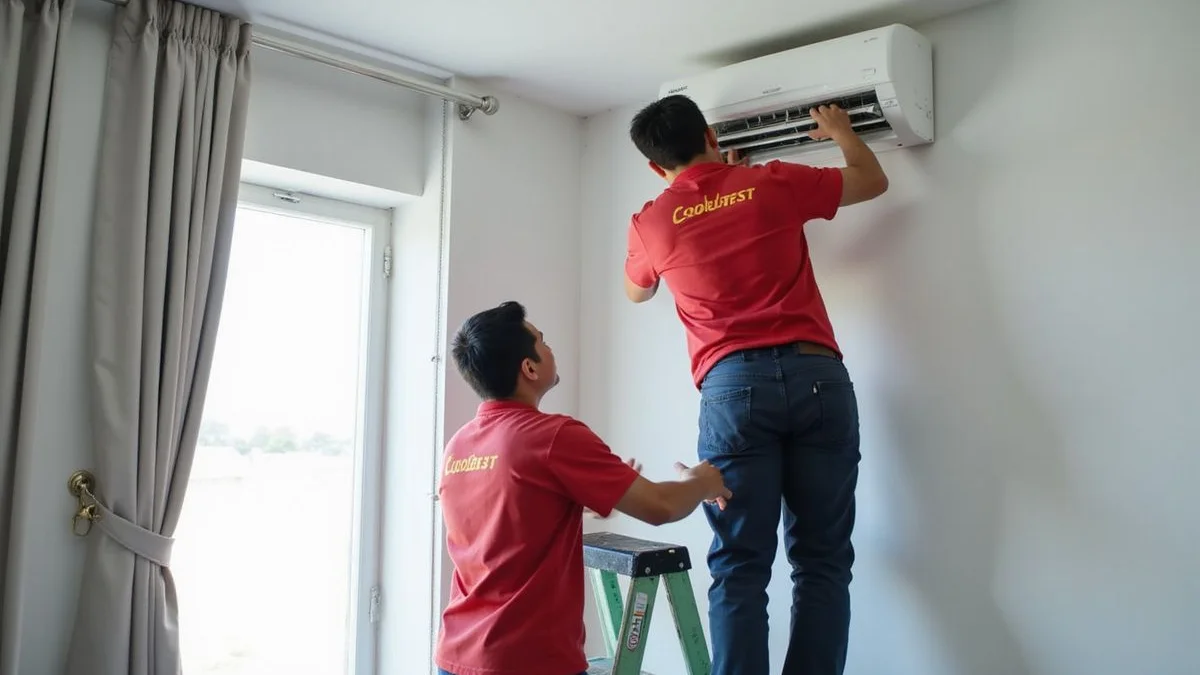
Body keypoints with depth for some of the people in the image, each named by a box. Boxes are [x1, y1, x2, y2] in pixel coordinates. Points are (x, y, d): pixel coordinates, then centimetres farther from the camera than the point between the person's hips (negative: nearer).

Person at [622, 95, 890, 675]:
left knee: (740, 566, 2)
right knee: (822, 561, 7)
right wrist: (839, 130, 44)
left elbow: (636, 292, 33)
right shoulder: (773, 183, 9)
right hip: (817, 376, 1)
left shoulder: (651, 223, 10)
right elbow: (872, 182, 25)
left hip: (734, 387, 0)